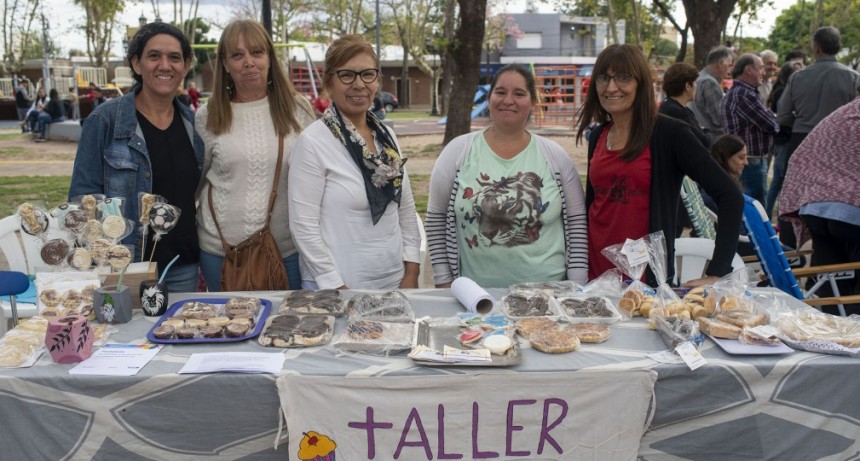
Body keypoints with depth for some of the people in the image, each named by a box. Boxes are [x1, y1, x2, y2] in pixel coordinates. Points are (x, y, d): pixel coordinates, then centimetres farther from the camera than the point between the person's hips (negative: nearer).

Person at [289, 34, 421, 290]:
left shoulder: (387, 136, 4)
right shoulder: (312, 141, -13)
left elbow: (407, 209, 8)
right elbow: (303, 226, -15)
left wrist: (411, 273, 2)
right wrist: (336, 287, -16)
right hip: (335, 288, -5)